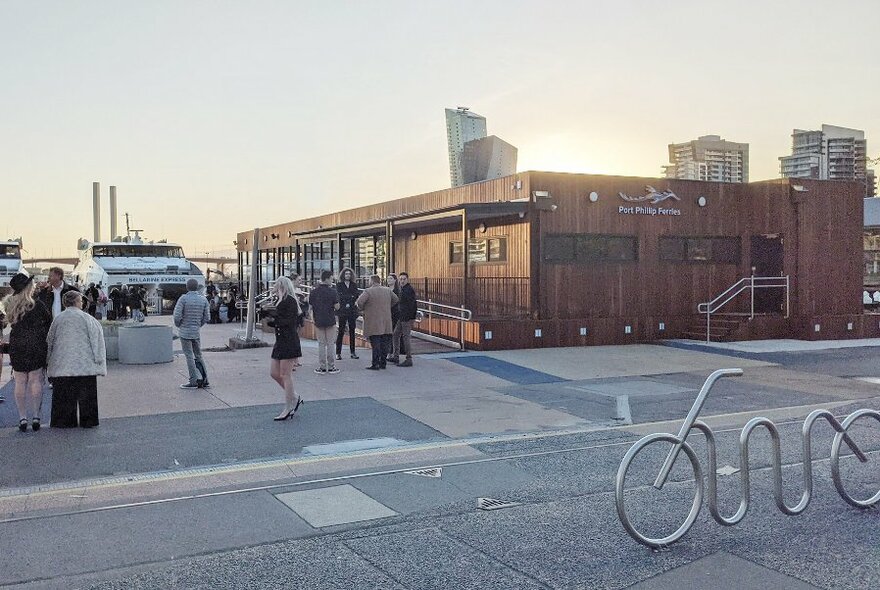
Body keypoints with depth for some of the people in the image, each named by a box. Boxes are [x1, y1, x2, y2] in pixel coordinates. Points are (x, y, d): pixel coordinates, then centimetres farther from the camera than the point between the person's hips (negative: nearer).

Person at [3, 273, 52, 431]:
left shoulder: (9, 305, 1)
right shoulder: (37, 304, -11)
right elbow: (49, 321, -1)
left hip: (16, 347, 3)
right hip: (36, 346, -3)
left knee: (20, 382, 8)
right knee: (36, 381, 4)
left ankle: (22, 418, 9)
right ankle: (36, 416, 5)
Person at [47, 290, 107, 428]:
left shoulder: (58, 318, 5)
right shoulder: (85, 318, -4)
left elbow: (50, 341, 14)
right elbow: (95, 337, -7)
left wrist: (50, 360, 25)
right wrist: (98, 359, -3)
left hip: (62, 365, 3)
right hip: (85, 364, -2)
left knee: (63, 395, 8)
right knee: (86, 394, 5)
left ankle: (64, 421, 10)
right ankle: (87, 420, 7)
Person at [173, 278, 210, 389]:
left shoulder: (183, 298, -11)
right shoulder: (204, 300, 2)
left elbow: (177, 315, -15)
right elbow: (207, 317, 4)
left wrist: (178, 325, 3)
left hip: (185, 331, -4)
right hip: (196, 332, 4)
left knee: (189, 356, 0)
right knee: (198, 356, 14)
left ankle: (193, 381, 0)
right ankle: (204, 380, 12)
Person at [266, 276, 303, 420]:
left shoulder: (290, 301, -12)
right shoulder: (282, 302, 16)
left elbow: (290, 322, -20)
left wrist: (274, 320, -11)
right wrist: (271, 320, 0)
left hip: (289, 341, -10)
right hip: (281, 341, 10)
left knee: (286, 375, -5)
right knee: (274, 373, 10)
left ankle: (288, 408, 2)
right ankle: (295, 398, 21)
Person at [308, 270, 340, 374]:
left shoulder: (314, 292, 1)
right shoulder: (332, 291, -10)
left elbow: (311, 307, 3)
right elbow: (337, 307, -11)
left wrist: (313, 318, 12)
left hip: (318, 321, 3)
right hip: (330, 320, -3)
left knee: (321, 344, 9)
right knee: (330, 344, 5)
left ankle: (322, 367, 9)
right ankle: (331, 367, 9)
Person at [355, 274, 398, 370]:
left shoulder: (368, 291, -10)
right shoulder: (388, 290, 8)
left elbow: (359, 302, -19)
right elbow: (396, 300, 20)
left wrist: (362, 309, 0)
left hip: (373, 322, -5)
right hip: (386, 323, 5)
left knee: (375, 344, -3)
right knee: (384, 343, 10)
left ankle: (375, 364, -3)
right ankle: (382, 363, 15)